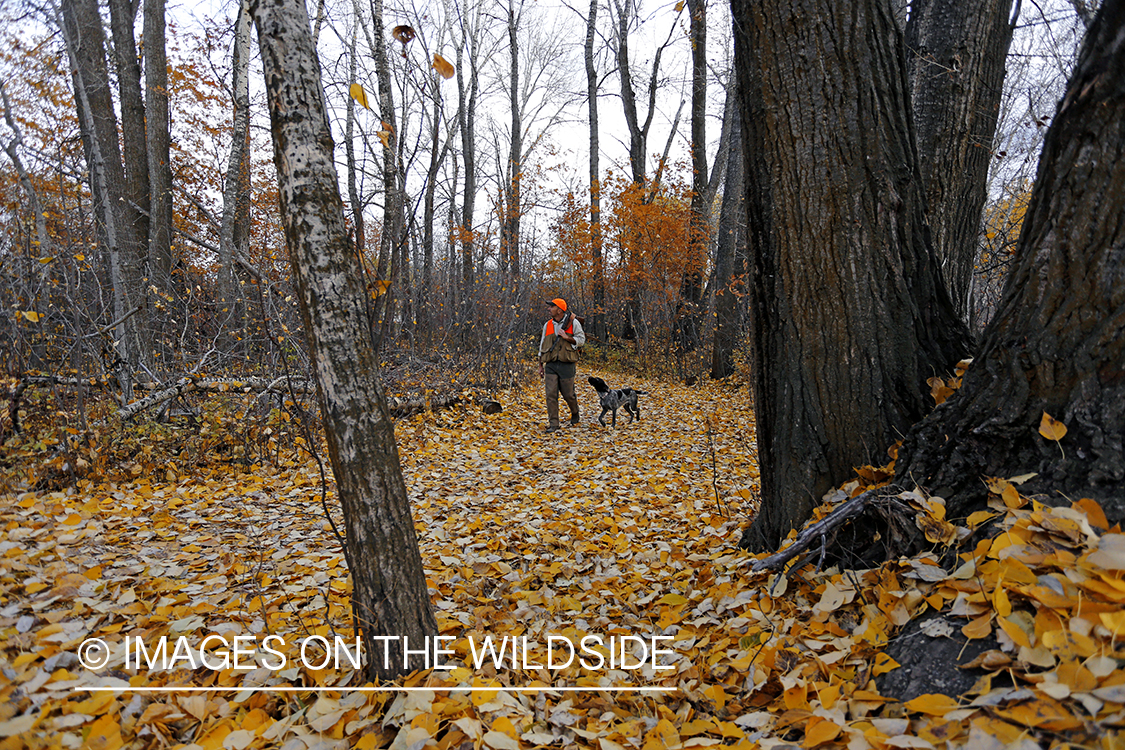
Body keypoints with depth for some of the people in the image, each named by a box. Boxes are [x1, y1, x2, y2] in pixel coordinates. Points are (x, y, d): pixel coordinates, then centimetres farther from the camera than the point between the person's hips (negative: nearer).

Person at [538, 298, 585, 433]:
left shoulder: (573, 322, 0)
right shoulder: (547, 325, 12)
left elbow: (581, 339, 0)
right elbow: (542, 345, 18)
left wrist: (567, 337, -16)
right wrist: (540, 365, 17)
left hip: (566, 364, -3)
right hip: (550, 365, 3)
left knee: (568, 394, 4)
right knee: (551, 394, -5)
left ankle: (575, 413, 35)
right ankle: (553, 424, 2)